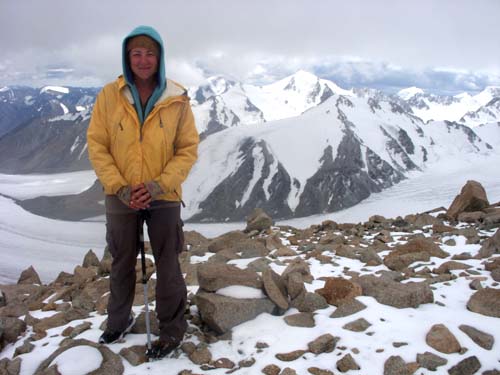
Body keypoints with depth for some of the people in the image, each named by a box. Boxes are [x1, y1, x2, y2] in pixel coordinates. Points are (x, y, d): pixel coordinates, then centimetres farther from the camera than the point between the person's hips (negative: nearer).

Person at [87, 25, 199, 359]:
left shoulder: (177, 100, -7)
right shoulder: (109, 95, -5)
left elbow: (188, 149, -5)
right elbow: (97, 145, -3)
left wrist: (158, 186, -16)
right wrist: (120, 188, -14)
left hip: (163, 197, -1)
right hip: (121, 197, 2)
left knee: (167, 266, 7)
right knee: (122, 263, 19)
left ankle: (173, 329, 27)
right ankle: (119, 320, 42)